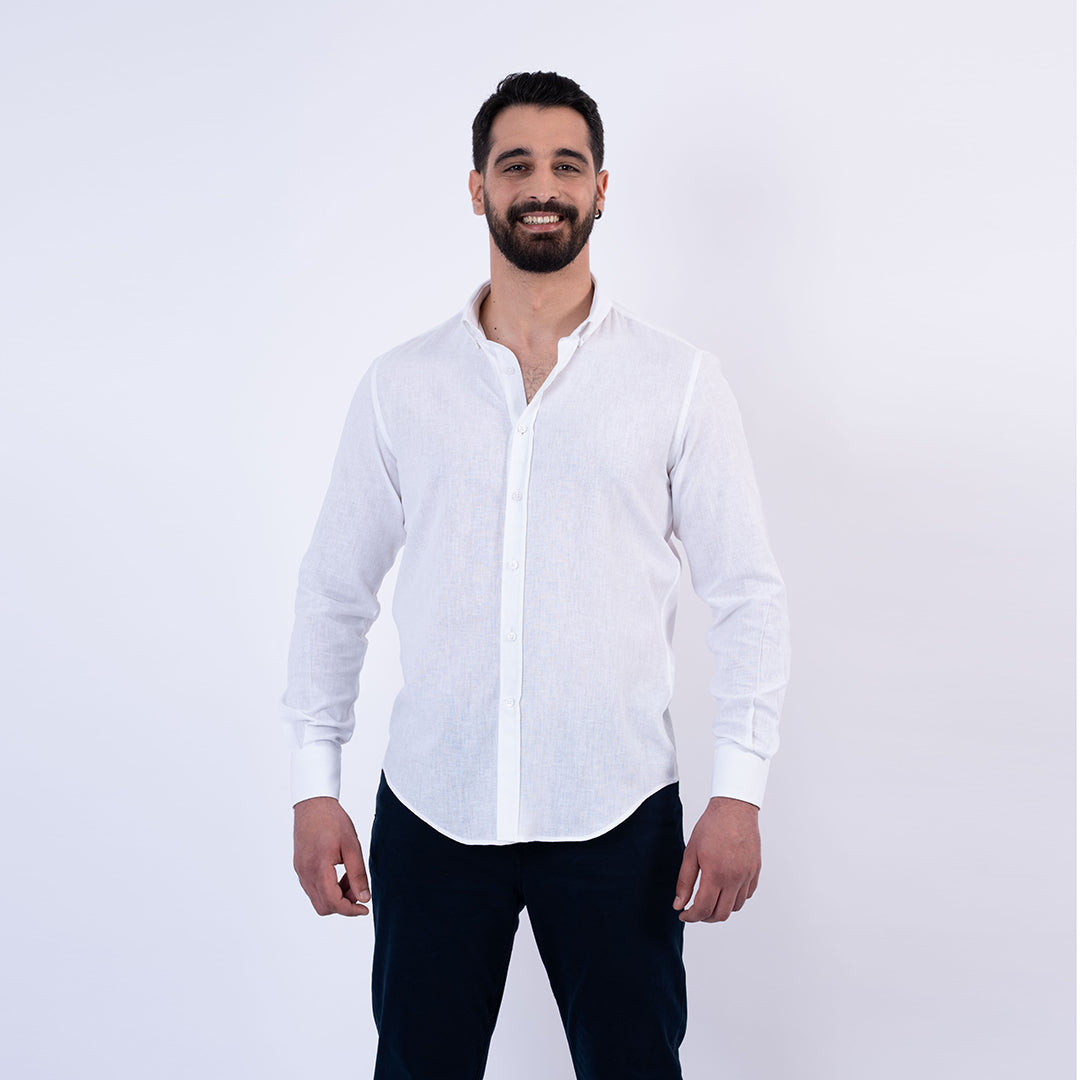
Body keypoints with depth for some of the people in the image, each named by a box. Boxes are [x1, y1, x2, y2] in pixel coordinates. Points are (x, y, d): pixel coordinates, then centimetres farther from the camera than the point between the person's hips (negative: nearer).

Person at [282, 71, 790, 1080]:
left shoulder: (679, 381, 0)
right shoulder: (400, 384, 4)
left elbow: (747, 593, 0)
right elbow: (334, 589, 8)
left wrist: (738, 791, -6)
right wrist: (314, 785, 3)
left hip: (617, 816, -1)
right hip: (432, 808, 1)